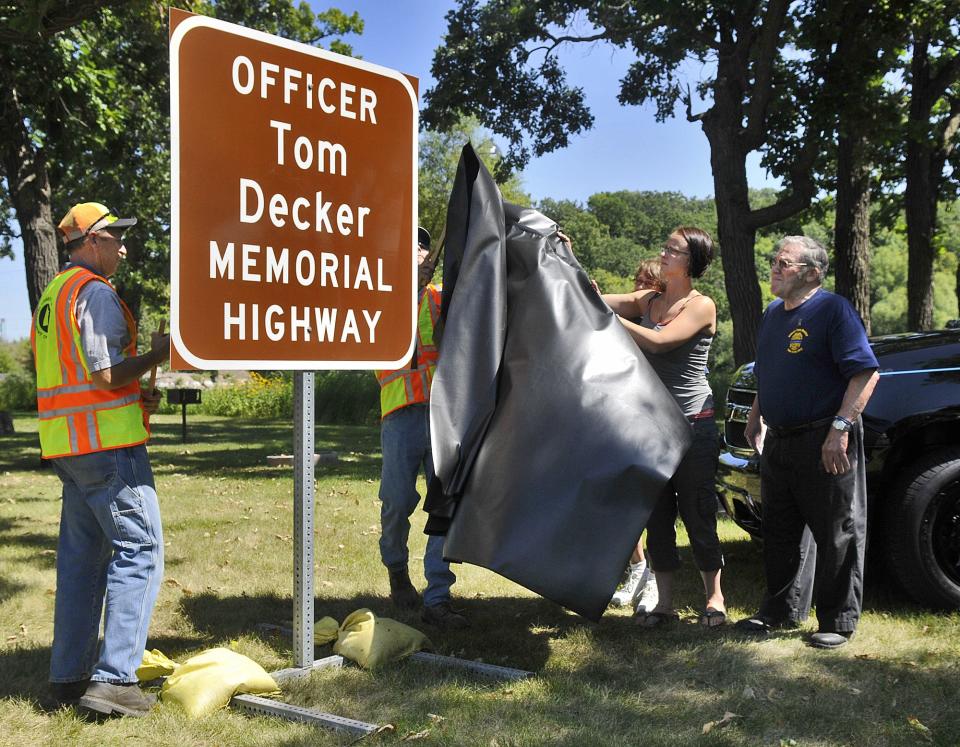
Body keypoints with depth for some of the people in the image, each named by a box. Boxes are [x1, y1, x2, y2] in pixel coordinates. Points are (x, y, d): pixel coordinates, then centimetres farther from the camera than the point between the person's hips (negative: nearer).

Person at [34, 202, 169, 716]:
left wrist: (134, 397, 17)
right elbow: (106, 374, -20)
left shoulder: (52, 294, 18)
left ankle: (69, 674, 18)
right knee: (139, 551, -6)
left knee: (81, 556, 13)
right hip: (108, 443, -10)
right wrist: (158, 354, -6)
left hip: (66, 445, 10)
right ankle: (113, 678, -9)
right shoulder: (95, 293, -12)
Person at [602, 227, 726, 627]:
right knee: (657, 515, 8)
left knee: (698, 514, 2)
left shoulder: (701, 306, -8)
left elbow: (658, 341, -22)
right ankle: (665, 603, 16)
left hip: (693, 424, -5)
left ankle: (714, 597, 18)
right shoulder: (647, 301, 9)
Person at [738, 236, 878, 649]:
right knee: (778, 532, 14)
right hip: (778, 441, 8)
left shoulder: (833, 309, -10)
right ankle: (776, 610, 27)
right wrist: (755, 418, 19)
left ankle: (838, 621, 11)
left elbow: (866, 372, -17)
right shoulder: (772, 314, 14)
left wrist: (841, 427, -24)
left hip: (825, 444, -8)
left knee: (837, 534, 1)